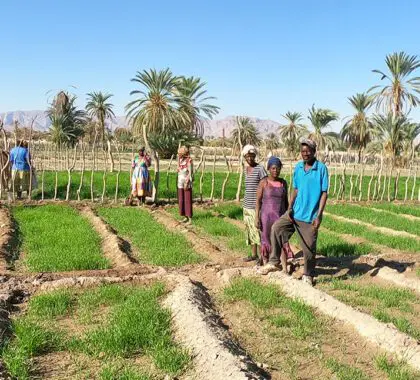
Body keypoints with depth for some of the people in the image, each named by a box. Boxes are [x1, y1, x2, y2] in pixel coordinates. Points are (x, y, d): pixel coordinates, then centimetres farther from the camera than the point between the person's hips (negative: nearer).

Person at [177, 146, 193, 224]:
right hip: (180, 183, 8)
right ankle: (185, 217, 17)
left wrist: (187, 183, -20)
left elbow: (190, 172, -17)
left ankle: (189, 218, -1)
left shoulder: (189, 160, -14)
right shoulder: (181, 160, 10)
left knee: (188, 199, -5)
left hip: (187, 182, -8)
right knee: (181, 200, 9)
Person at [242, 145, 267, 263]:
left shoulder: (260, 169, -11)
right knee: (249, 230, 12)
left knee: (258, 230, -6)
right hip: (247, 205, 8)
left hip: (256, 205, -8)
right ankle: (253, 254, 22)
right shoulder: (246, 169, 12)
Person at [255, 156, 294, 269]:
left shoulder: (283, 183, 5)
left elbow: (286, 201, 11)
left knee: (282, 242, -6)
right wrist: (257, 218, -11)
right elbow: (258, 201, -6)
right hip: (266, 216, -2)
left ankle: (285, 269, -8)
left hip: (280, 217, 2)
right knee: (266, 241, 8)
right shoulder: (263, 182, -6)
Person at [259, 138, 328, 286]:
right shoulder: (298, 167, 5)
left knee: (309, 248, 3)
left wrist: (319, 215, -15)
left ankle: (308, 276, 23)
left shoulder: (321, 168, -10)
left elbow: (324, 193, -10)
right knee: (276, 228, -11)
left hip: (310, 216, -4)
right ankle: (274, 262, 0)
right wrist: (290, 208, -2)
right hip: (295, 212, 5)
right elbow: (296, 189, 10)